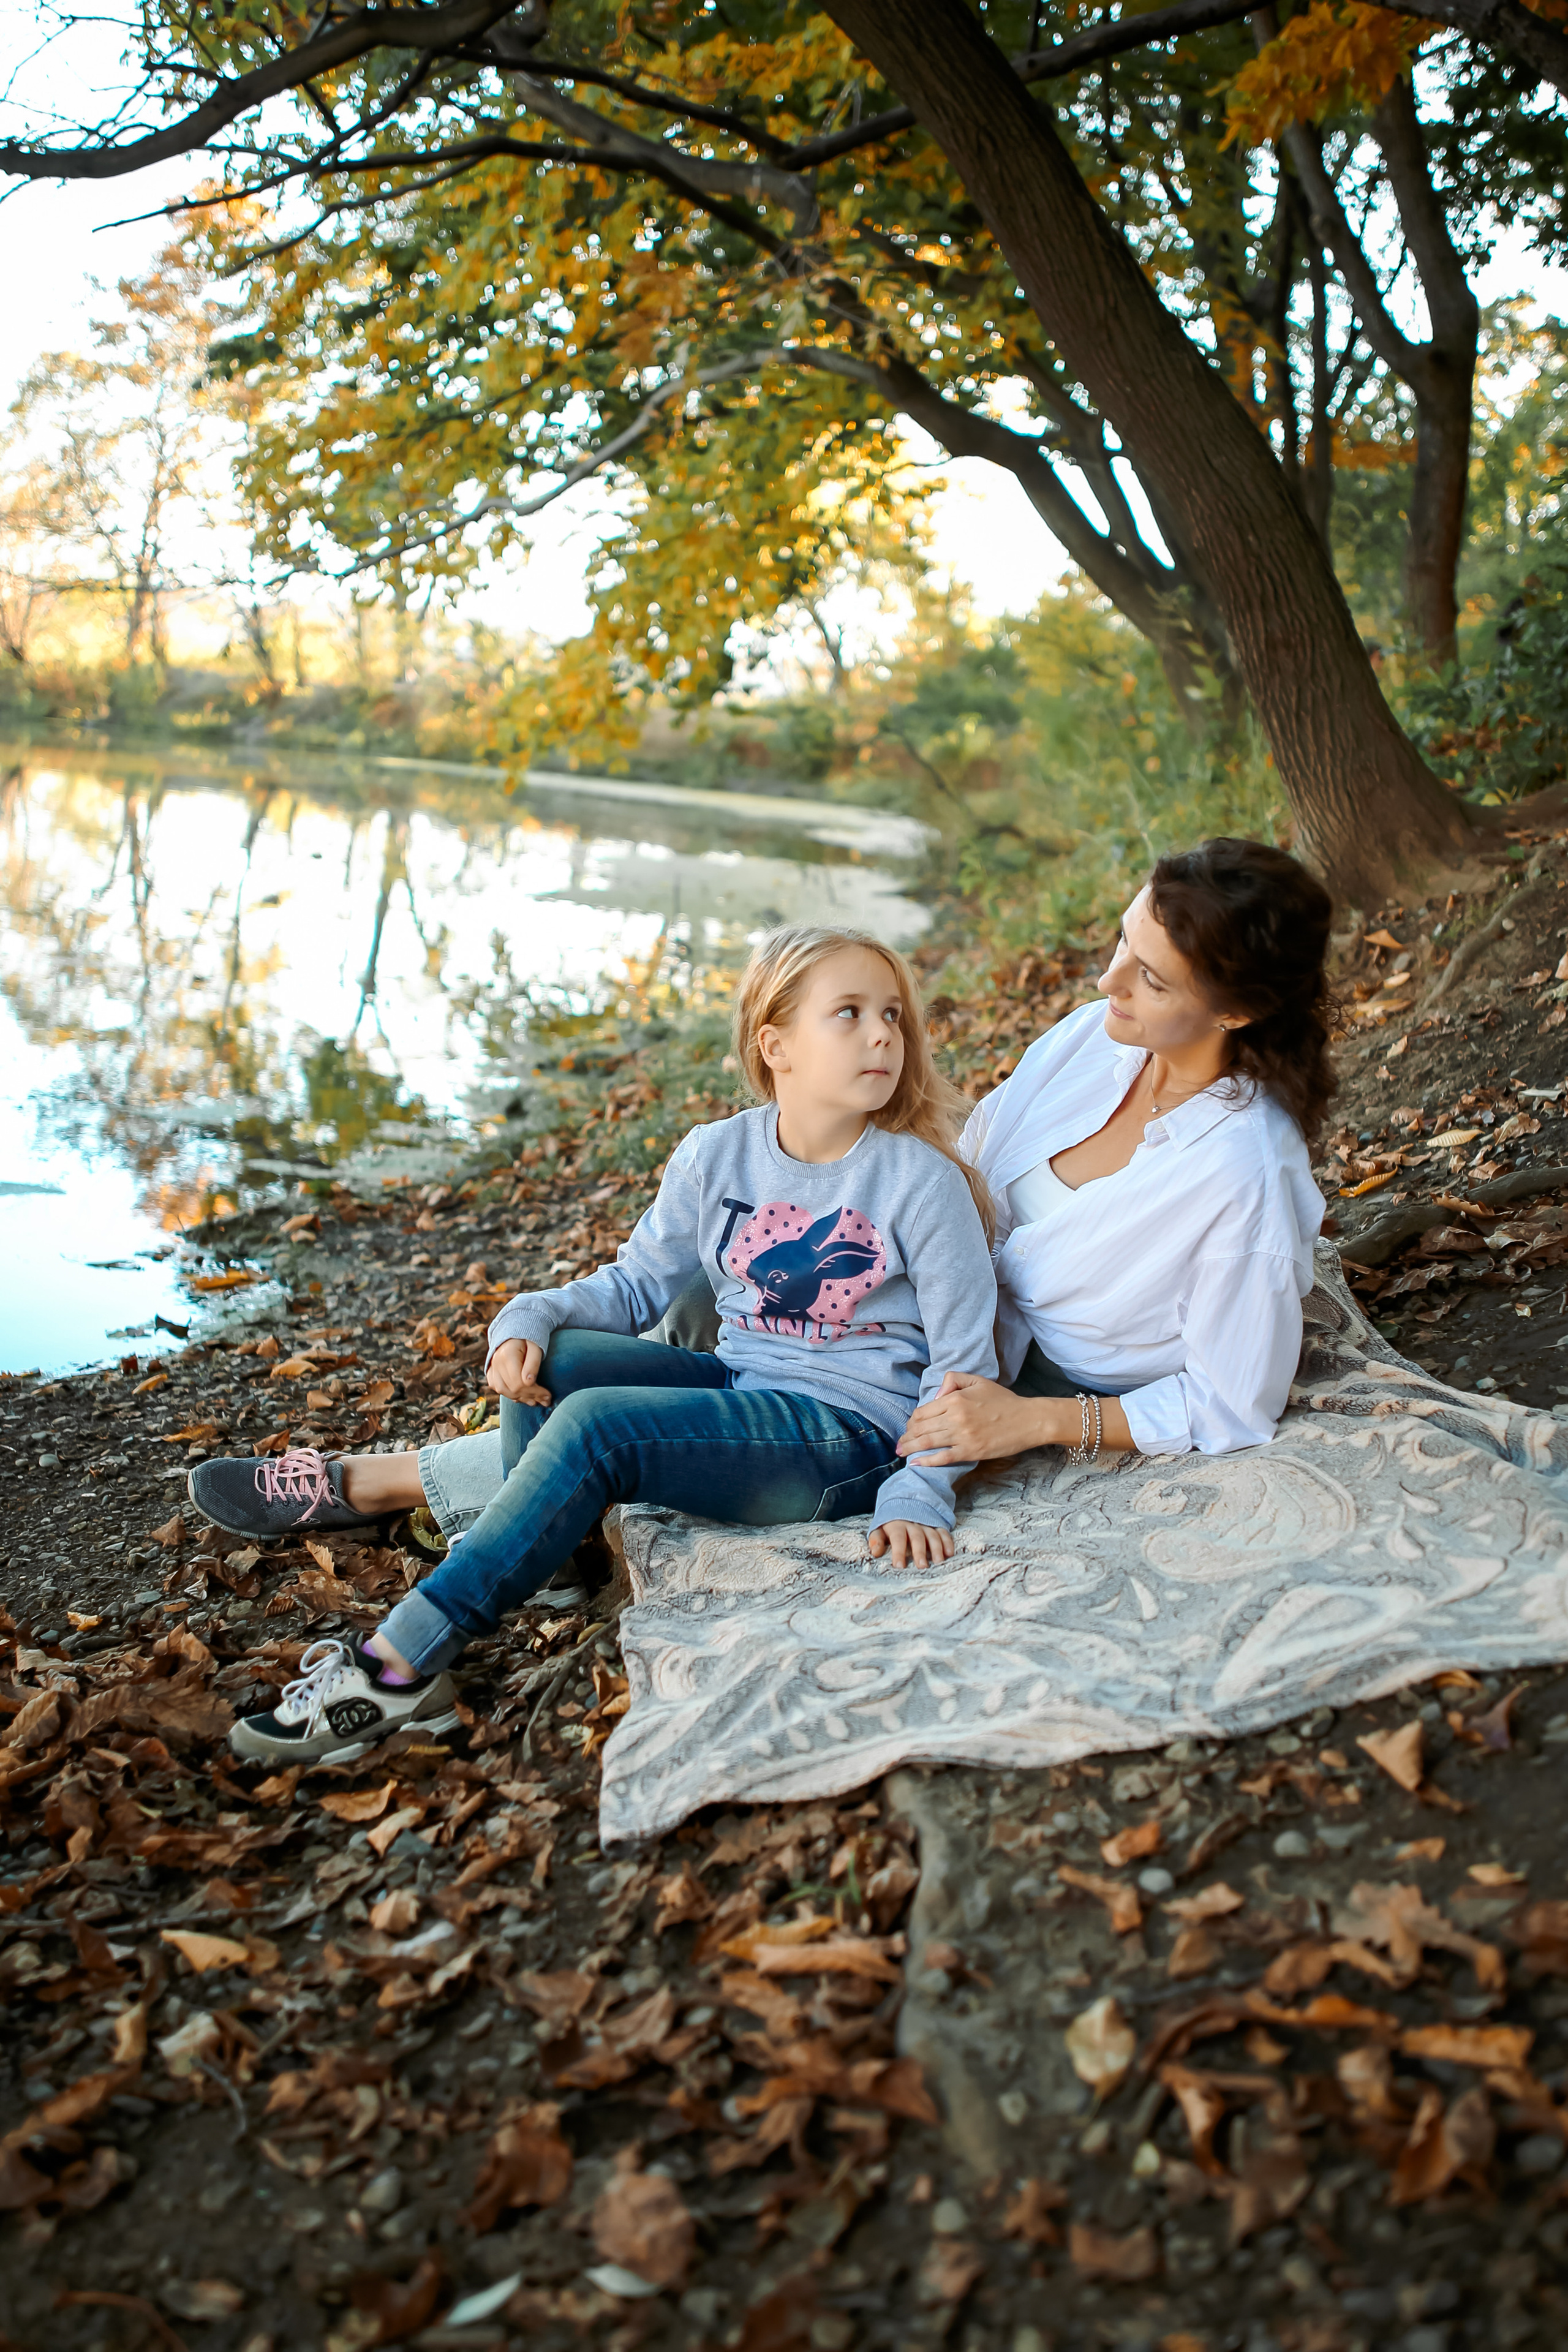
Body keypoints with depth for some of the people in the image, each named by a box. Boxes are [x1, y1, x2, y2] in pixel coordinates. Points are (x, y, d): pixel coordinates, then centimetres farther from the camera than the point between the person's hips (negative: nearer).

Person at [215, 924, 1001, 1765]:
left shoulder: (924, 1182, -11)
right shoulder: (716, 1156, 1)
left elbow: (965, 1365, -7)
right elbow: (637, 1285, 10)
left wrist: (919, 1493, -18)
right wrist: (531, 1316, -9)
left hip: (849, 1434, -5)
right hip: (739, 1388, 5)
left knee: (595, 1422, -27)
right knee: (549, 1359, -18)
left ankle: (399, 1667, -24)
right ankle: (520, 1566, -5)